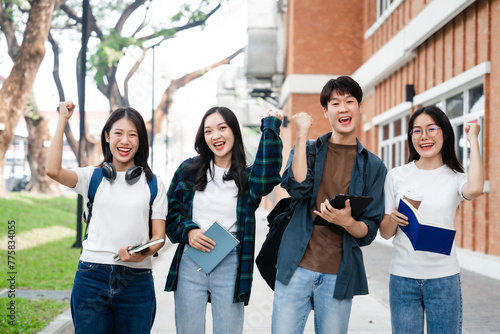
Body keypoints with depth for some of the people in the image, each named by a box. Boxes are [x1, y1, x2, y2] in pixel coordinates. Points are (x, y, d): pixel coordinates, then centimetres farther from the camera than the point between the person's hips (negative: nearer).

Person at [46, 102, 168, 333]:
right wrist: (63, 120, -4)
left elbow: (159, 236, 5)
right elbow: (53, 170, -10)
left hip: (136, 281, 0)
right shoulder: (94, 177, 8)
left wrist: (143, 253, -17)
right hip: (92, 277, 0)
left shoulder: (153, 184, 9)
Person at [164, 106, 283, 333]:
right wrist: (188, 231, -10)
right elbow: (170, 211, 10)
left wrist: (270, 128, -16)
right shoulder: (189, 170, 7)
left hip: (230, 266, -1)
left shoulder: (247, 177, 3)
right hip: (190, 265, 1)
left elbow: (266, 179, -20)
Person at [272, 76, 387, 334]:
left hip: (339, 274, 1)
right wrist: (301, 135, -10)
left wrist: (347, 222, -18)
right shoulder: (308, 149, 9)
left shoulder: (373, 166, 7)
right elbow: (298, 188, -12)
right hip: (297, 266, 0)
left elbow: (369, 231, 4)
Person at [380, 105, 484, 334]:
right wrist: (393, 218, -16)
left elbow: (475, 188, -25)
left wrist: (473, 140, -12)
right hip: (403, 277, 1)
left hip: (444, 279, -1)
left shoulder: (455, 178, 1)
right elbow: (385, 233, 8)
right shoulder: (396, 176, 5)